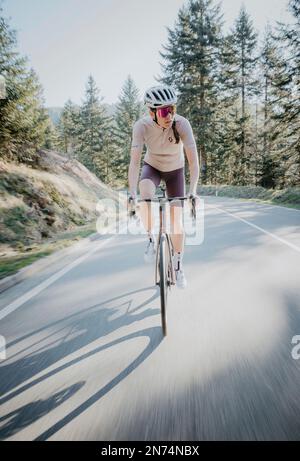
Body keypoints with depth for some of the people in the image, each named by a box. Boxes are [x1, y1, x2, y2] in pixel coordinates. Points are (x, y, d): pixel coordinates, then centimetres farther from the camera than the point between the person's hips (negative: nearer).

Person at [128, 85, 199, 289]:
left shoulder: (182, 123, -29)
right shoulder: (142, 126, -28)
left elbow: (193, 159, -32)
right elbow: (135, 161, -32)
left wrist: (193, 190, -44)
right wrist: (132, 192, -44)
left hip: (175, 170, 0)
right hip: (152, 166, 0)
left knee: (177, 218, -4)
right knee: (145, 191, -37)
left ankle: (178, 266, 15)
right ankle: (151, 238, -14)